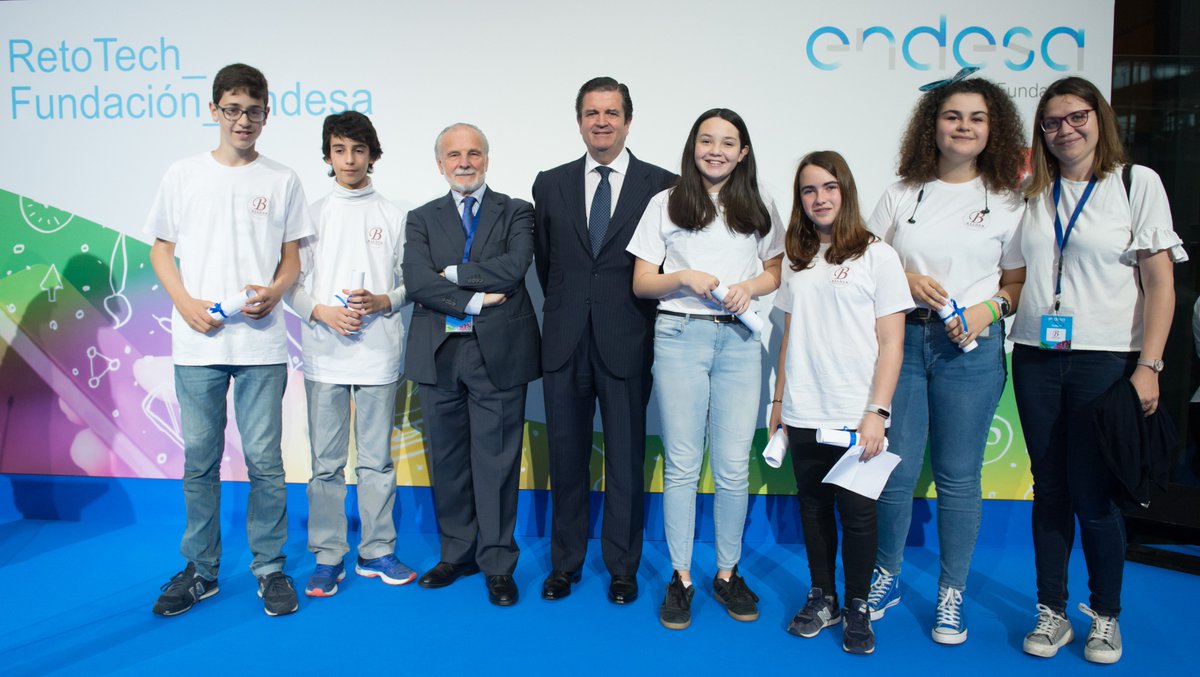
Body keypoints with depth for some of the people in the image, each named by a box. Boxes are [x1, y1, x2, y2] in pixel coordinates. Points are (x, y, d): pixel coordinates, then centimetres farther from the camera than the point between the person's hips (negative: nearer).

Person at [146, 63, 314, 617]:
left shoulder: (282, 180, 7)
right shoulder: (183, 176, 8)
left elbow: (292, 258, 9)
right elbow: (161, 249, 11)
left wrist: (273, 291, -12)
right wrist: (185, 302, -6)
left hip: (261, 342, -1)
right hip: (197, 343, 1)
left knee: (264, 460, 3)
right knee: (200, 460, 9)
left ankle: (269, 567, 17)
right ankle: (200, 570, 23)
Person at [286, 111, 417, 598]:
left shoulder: (393, 216, 7)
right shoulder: (312, 215, 7)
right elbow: (292, 283, 6)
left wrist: (383, 302, -12)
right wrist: (322, 312, -10)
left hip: (378, 354, 0)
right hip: (325, 354, 0)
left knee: (376, 460, 7)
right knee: (326, 462, 6)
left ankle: (377, 552, 19)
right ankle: (328, 556, 18)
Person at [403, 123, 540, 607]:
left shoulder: (516, 213, 8)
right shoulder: (421, 219, 13)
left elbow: (513, 267, -11)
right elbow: (416, 281, -4)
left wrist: (451, 273, -7)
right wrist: (473, 300, -13)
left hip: (499, 353, -2)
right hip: (439, 354, 3)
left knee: (496, 460, 1)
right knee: (447, 459, 11)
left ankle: (497, 564, 14)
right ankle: (456, 554, 26)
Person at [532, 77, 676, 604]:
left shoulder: (661, 185, 1)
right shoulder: (551, 185, 9)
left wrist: (640, 319, 2)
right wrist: (565, 311, 13)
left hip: (627, 345, -2)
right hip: (565, 344, 2)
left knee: (626, 461, 7)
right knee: (566, 458, 11)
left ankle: (623, 568, 24)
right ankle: (565, 563, 26)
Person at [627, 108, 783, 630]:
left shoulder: (760, 208, 12)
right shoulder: (666, 204, 8)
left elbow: (777, 270, 17)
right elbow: (641, 283, 6)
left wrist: (750, 285, -5)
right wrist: (686, 278, -12)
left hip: (739, 338, 1)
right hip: (680, 336, -1)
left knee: (734, 466, 2)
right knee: (681, 464, 2)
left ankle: (727, 574, 19)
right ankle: (681, 578, 14)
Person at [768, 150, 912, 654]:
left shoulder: (876, 255, -1)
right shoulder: (796, 261, 12)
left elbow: (891, 344, -5)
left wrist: (877, 412, -12)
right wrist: (779, 401, 10)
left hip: (854, 417, -4)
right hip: (803, 416, 4)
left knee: (856, 512, 3)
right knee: (813, 508, 12)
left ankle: (857, 608, 21)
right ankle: (821, 598, 27)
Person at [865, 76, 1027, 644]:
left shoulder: (1007, 202, 6)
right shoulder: (901, 195, 8)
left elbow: (1019, 282, 7)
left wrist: (990, 307, -12)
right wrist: (905, 280, -7)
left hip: (972, 347, 0)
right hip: (902, 338, 1)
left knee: (958, 475, 5)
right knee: (895, 468, 3)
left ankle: (951, 595, 22)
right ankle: (886, 578, 25)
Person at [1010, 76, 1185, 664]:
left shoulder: (1137, 182, 1)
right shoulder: (1032, 193, 12)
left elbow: (1160, 282, -4)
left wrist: (1148, 367, -10)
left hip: (1105, 359, -3)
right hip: (1036, 358, 3)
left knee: (1093, 495, -1)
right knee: (1050, 491, 8)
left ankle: (1106, 617, 20)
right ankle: (1051, 614, 20)